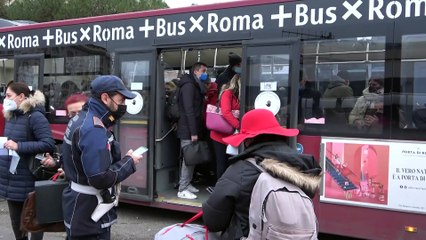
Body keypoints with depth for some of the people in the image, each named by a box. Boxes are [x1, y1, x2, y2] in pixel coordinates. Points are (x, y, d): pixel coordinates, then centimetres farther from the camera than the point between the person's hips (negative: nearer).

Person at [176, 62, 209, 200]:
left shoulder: (197, 86, 18)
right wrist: (193, 132, -21)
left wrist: (196, 130, 11)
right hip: (188, 131, -9)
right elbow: (189, 110, -19)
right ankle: (182, 190, -1)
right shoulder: (189, 85, -12)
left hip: (193, 129, 9)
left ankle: (187, 184, 23)